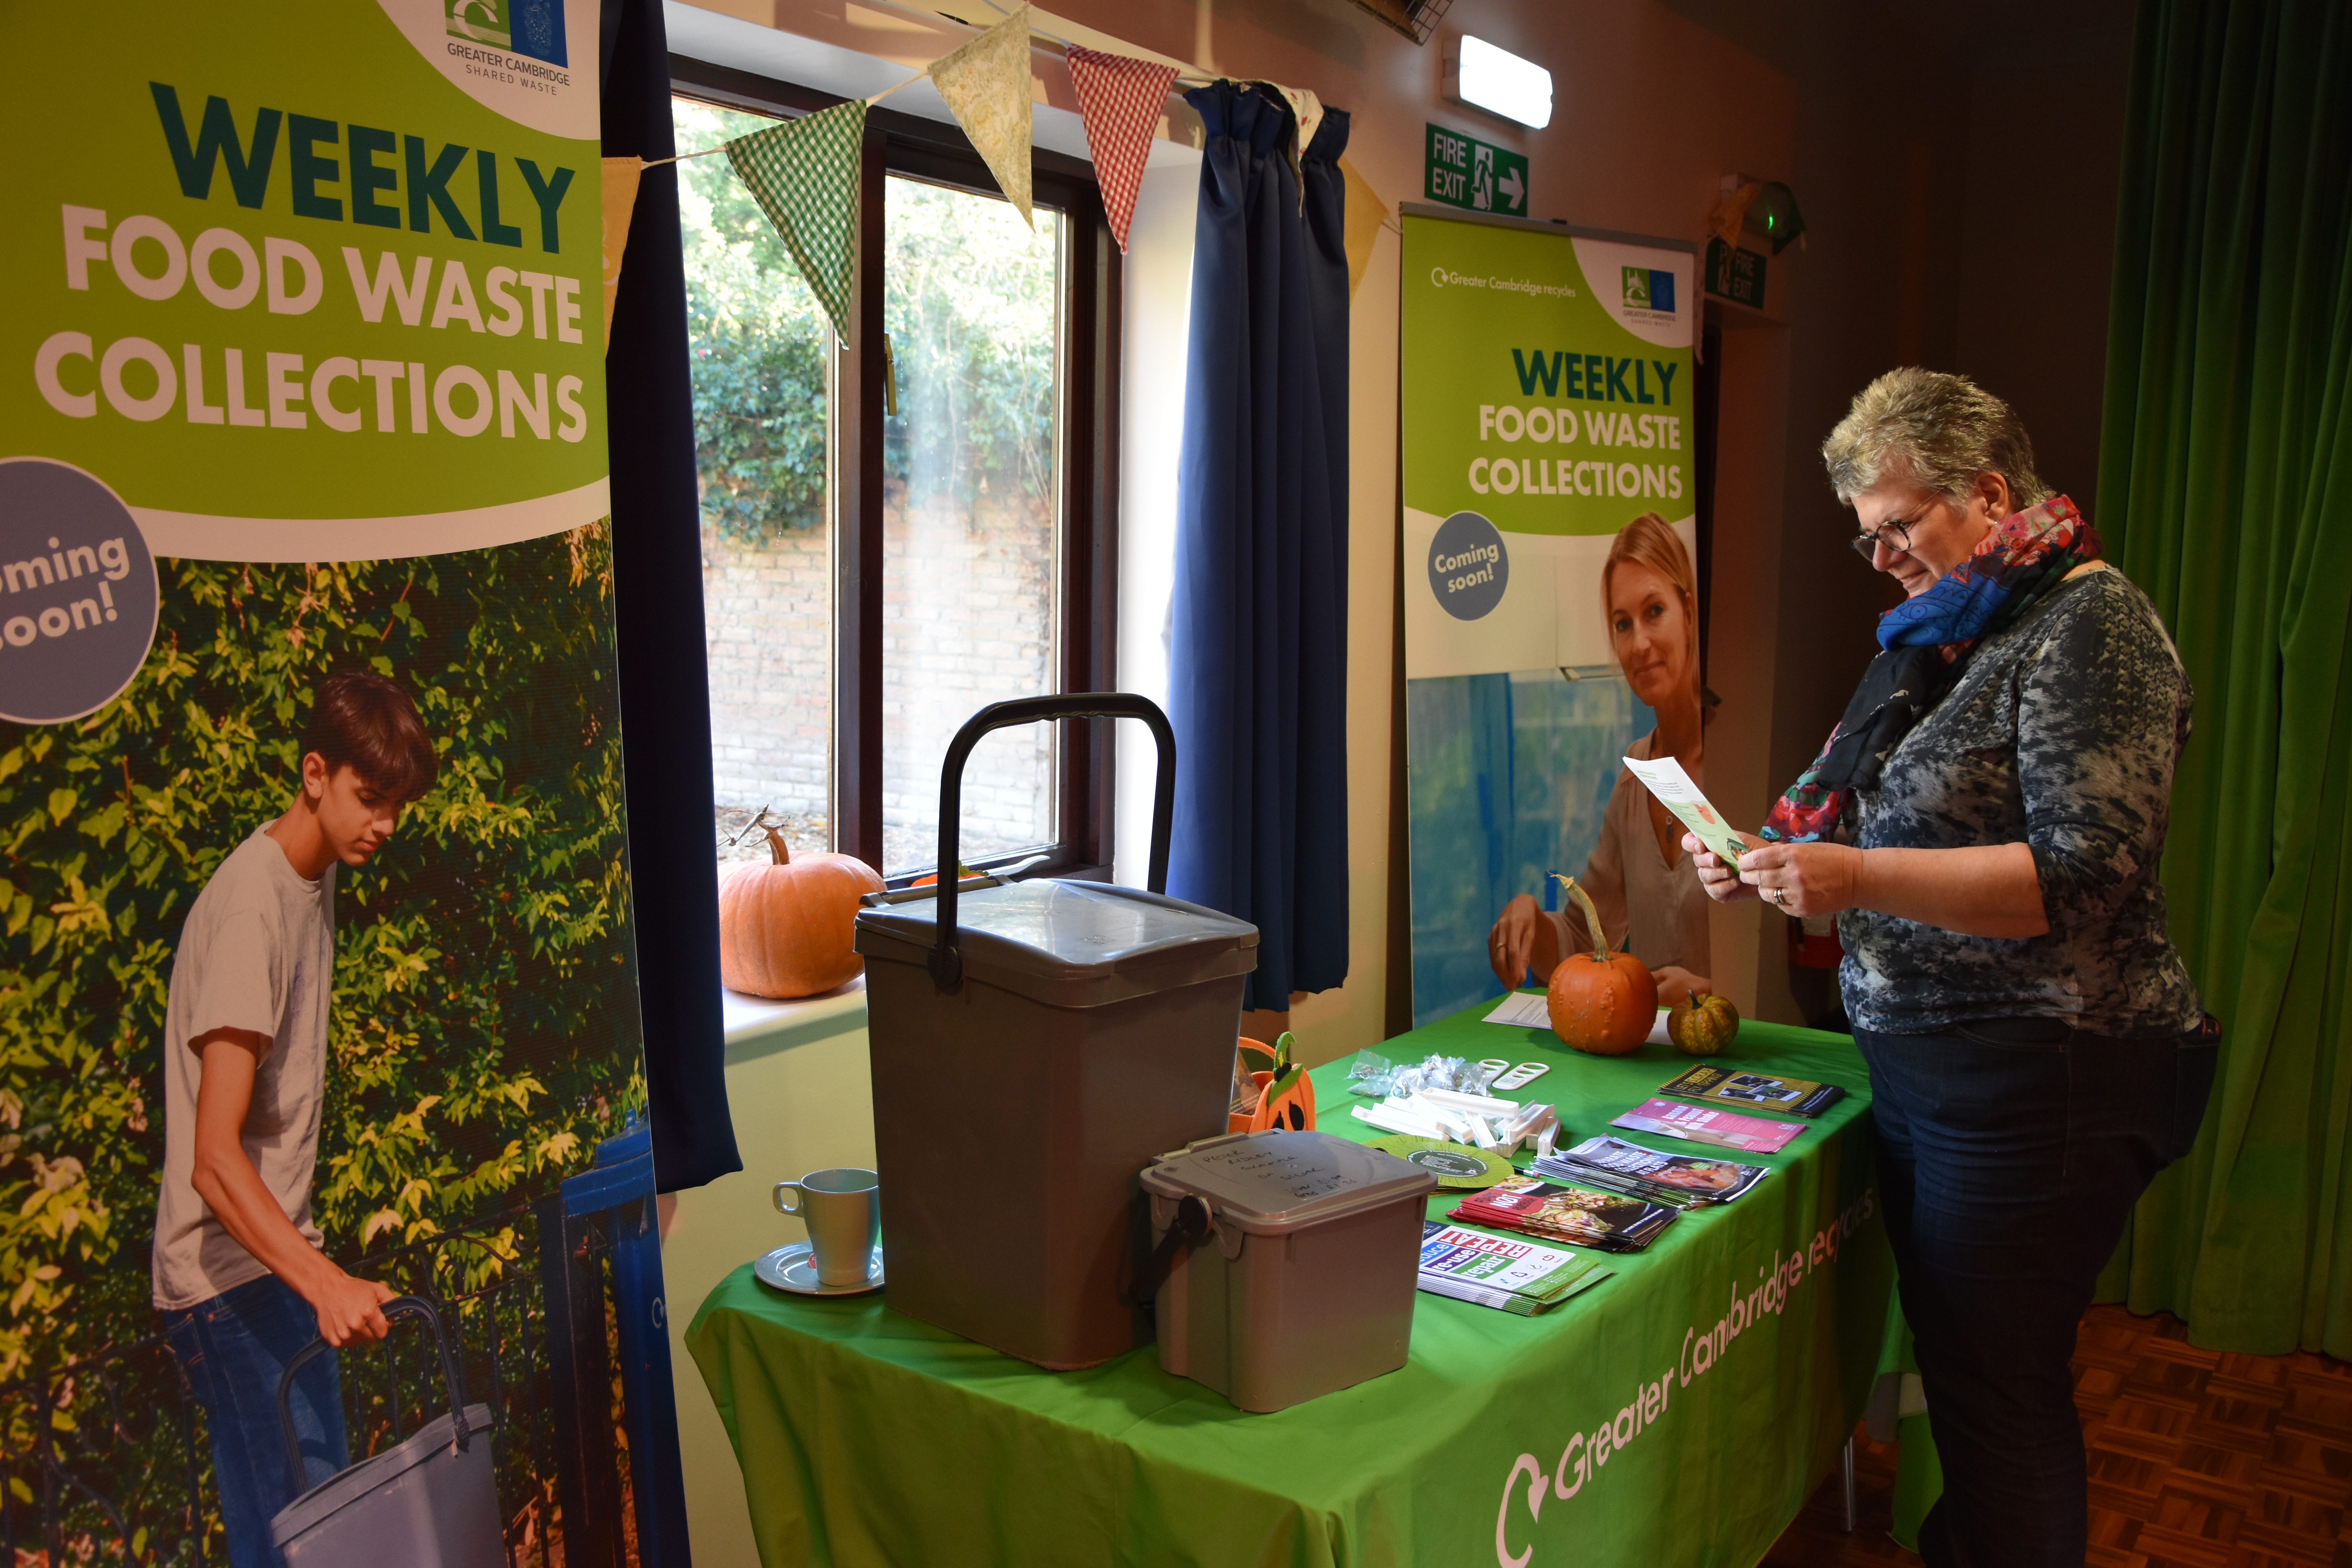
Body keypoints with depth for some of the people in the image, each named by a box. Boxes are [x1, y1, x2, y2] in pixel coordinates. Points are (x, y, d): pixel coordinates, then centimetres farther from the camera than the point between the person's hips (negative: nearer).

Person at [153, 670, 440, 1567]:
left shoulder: (316, 879, 8)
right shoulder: (250, 911, -21)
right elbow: (213, 1160, -27)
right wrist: (324, 1281, -37)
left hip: (278, 1260, 9)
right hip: (231, 1276, -9)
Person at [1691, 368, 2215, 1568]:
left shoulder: (2089, 625, -12)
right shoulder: (1941, 636, 14)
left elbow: (2081, 873, -22)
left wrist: (1861, 877, -27)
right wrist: (1776, 866, 5)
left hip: (2039, 1080, -9)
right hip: (1925, 1065, 9)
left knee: (1997, 1392, 0)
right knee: (1951, 1364, 19)